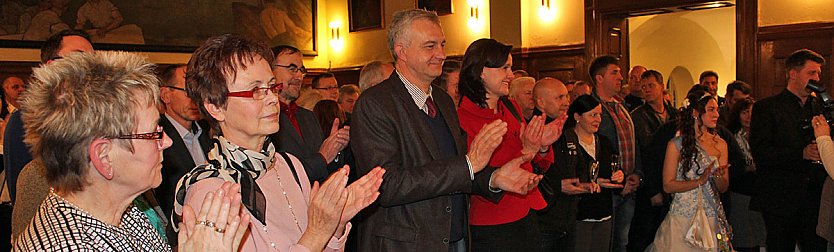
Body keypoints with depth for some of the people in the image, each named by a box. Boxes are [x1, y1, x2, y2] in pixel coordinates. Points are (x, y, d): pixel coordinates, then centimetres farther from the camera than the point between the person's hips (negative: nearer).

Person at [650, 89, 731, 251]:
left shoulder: (720, 144, 8)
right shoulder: (676, 145, -5)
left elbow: (723, 188, 9)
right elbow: (667, 186, -9)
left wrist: (718, 177, -13)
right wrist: (699, 181, -18)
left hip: (712, 218, 3)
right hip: (683, 218, -3)